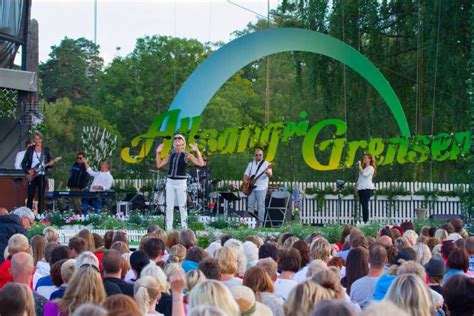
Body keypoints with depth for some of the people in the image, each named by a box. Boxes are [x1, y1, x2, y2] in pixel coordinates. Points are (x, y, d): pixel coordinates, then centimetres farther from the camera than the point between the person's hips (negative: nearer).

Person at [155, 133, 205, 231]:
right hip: (170, 182, 5)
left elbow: (201, 164, -13)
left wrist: (197, 151, -15)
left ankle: (184, 229, 0)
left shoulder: (187, 155, -3)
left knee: (182, 207, -3)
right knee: (169, 207, 5)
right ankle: (169, 229, 10)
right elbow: (159, 165, 13)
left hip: (181, 182, -5)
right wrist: (158, 152, 10)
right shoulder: (171, 155, 11)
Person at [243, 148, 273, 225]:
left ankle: (260, 222, 0)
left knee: (261, 205, -3)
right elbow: (246, 174, 17)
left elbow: (270, 175, -15)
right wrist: (245, 180, -3)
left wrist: (267, 172, -38)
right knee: (250, 204, 5)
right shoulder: (251, 163, 13)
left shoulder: (266, 164, -3)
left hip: (261, 188, -5)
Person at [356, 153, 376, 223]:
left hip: (367, 189, -7)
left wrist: (360, 166, -8)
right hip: (361, 188, 7)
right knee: (362, 205, 2)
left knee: (365, 205, -14)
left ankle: (366, 220, -16)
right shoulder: (363, 168, 22)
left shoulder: (371, 168, 0)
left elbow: (364, 174, -16)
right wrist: (357, 187, 13)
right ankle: (363, 220, 2)